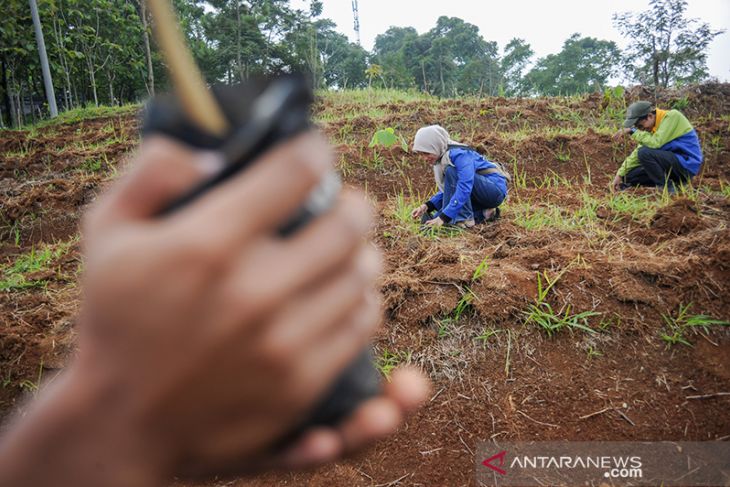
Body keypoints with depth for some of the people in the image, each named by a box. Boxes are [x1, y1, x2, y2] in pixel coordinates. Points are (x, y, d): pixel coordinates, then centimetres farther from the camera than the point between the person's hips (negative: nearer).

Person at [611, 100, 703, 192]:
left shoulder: (672, 116, -15)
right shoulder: (653, 127, 9)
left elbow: (655, 143, -27)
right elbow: (638, 153, 7)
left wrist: (633, 131, -18)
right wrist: (620, 174, 1)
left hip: (686, 164, -8)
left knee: (645, 153, -26)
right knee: (629, 176, 4)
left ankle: (666, 187, -14)